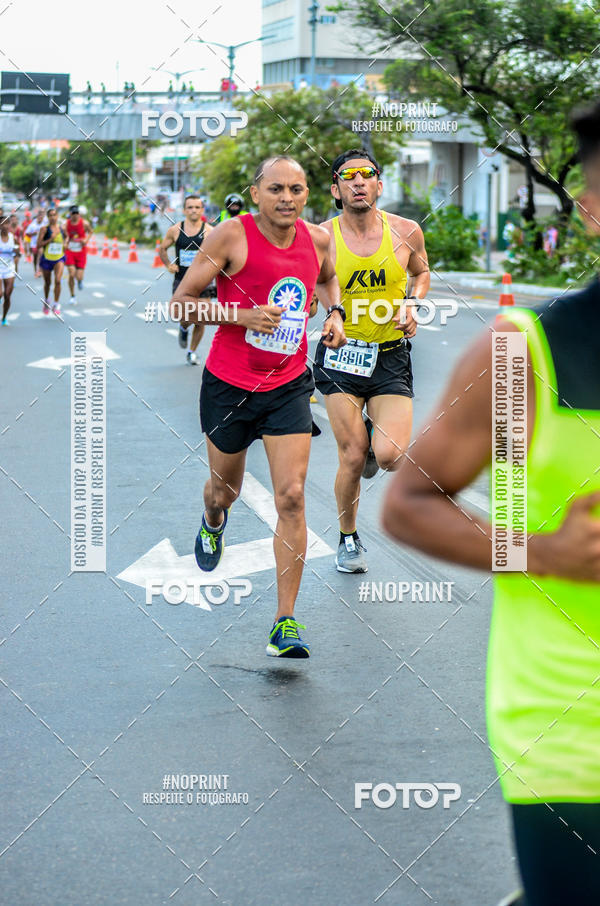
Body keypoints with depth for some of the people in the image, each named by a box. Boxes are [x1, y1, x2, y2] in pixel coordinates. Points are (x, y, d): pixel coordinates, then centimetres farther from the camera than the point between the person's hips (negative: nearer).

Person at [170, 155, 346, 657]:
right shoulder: (231, 235, -14)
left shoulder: (318, 239, -1)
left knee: (291, 497, -10)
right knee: (226, 486, 18)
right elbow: (181, 303, -11)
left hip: (289, 386, 2)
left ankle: (285, 623, -6)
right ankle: (212, 524, 59)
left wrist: (335, 312, 4)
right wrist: (243, 315, -23)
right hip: (228, 384, -2)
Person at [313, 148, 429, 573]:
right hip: (341, 353, -1)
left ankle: (374, 434, 23)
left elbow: (421, 272, 17)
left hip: (391, 355, 1)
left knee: (390, 456, -15)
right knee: (353, 458, 1)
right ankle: (348, 537, 27)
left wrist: (413, 305, -2)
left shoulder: (406, 232, -4)